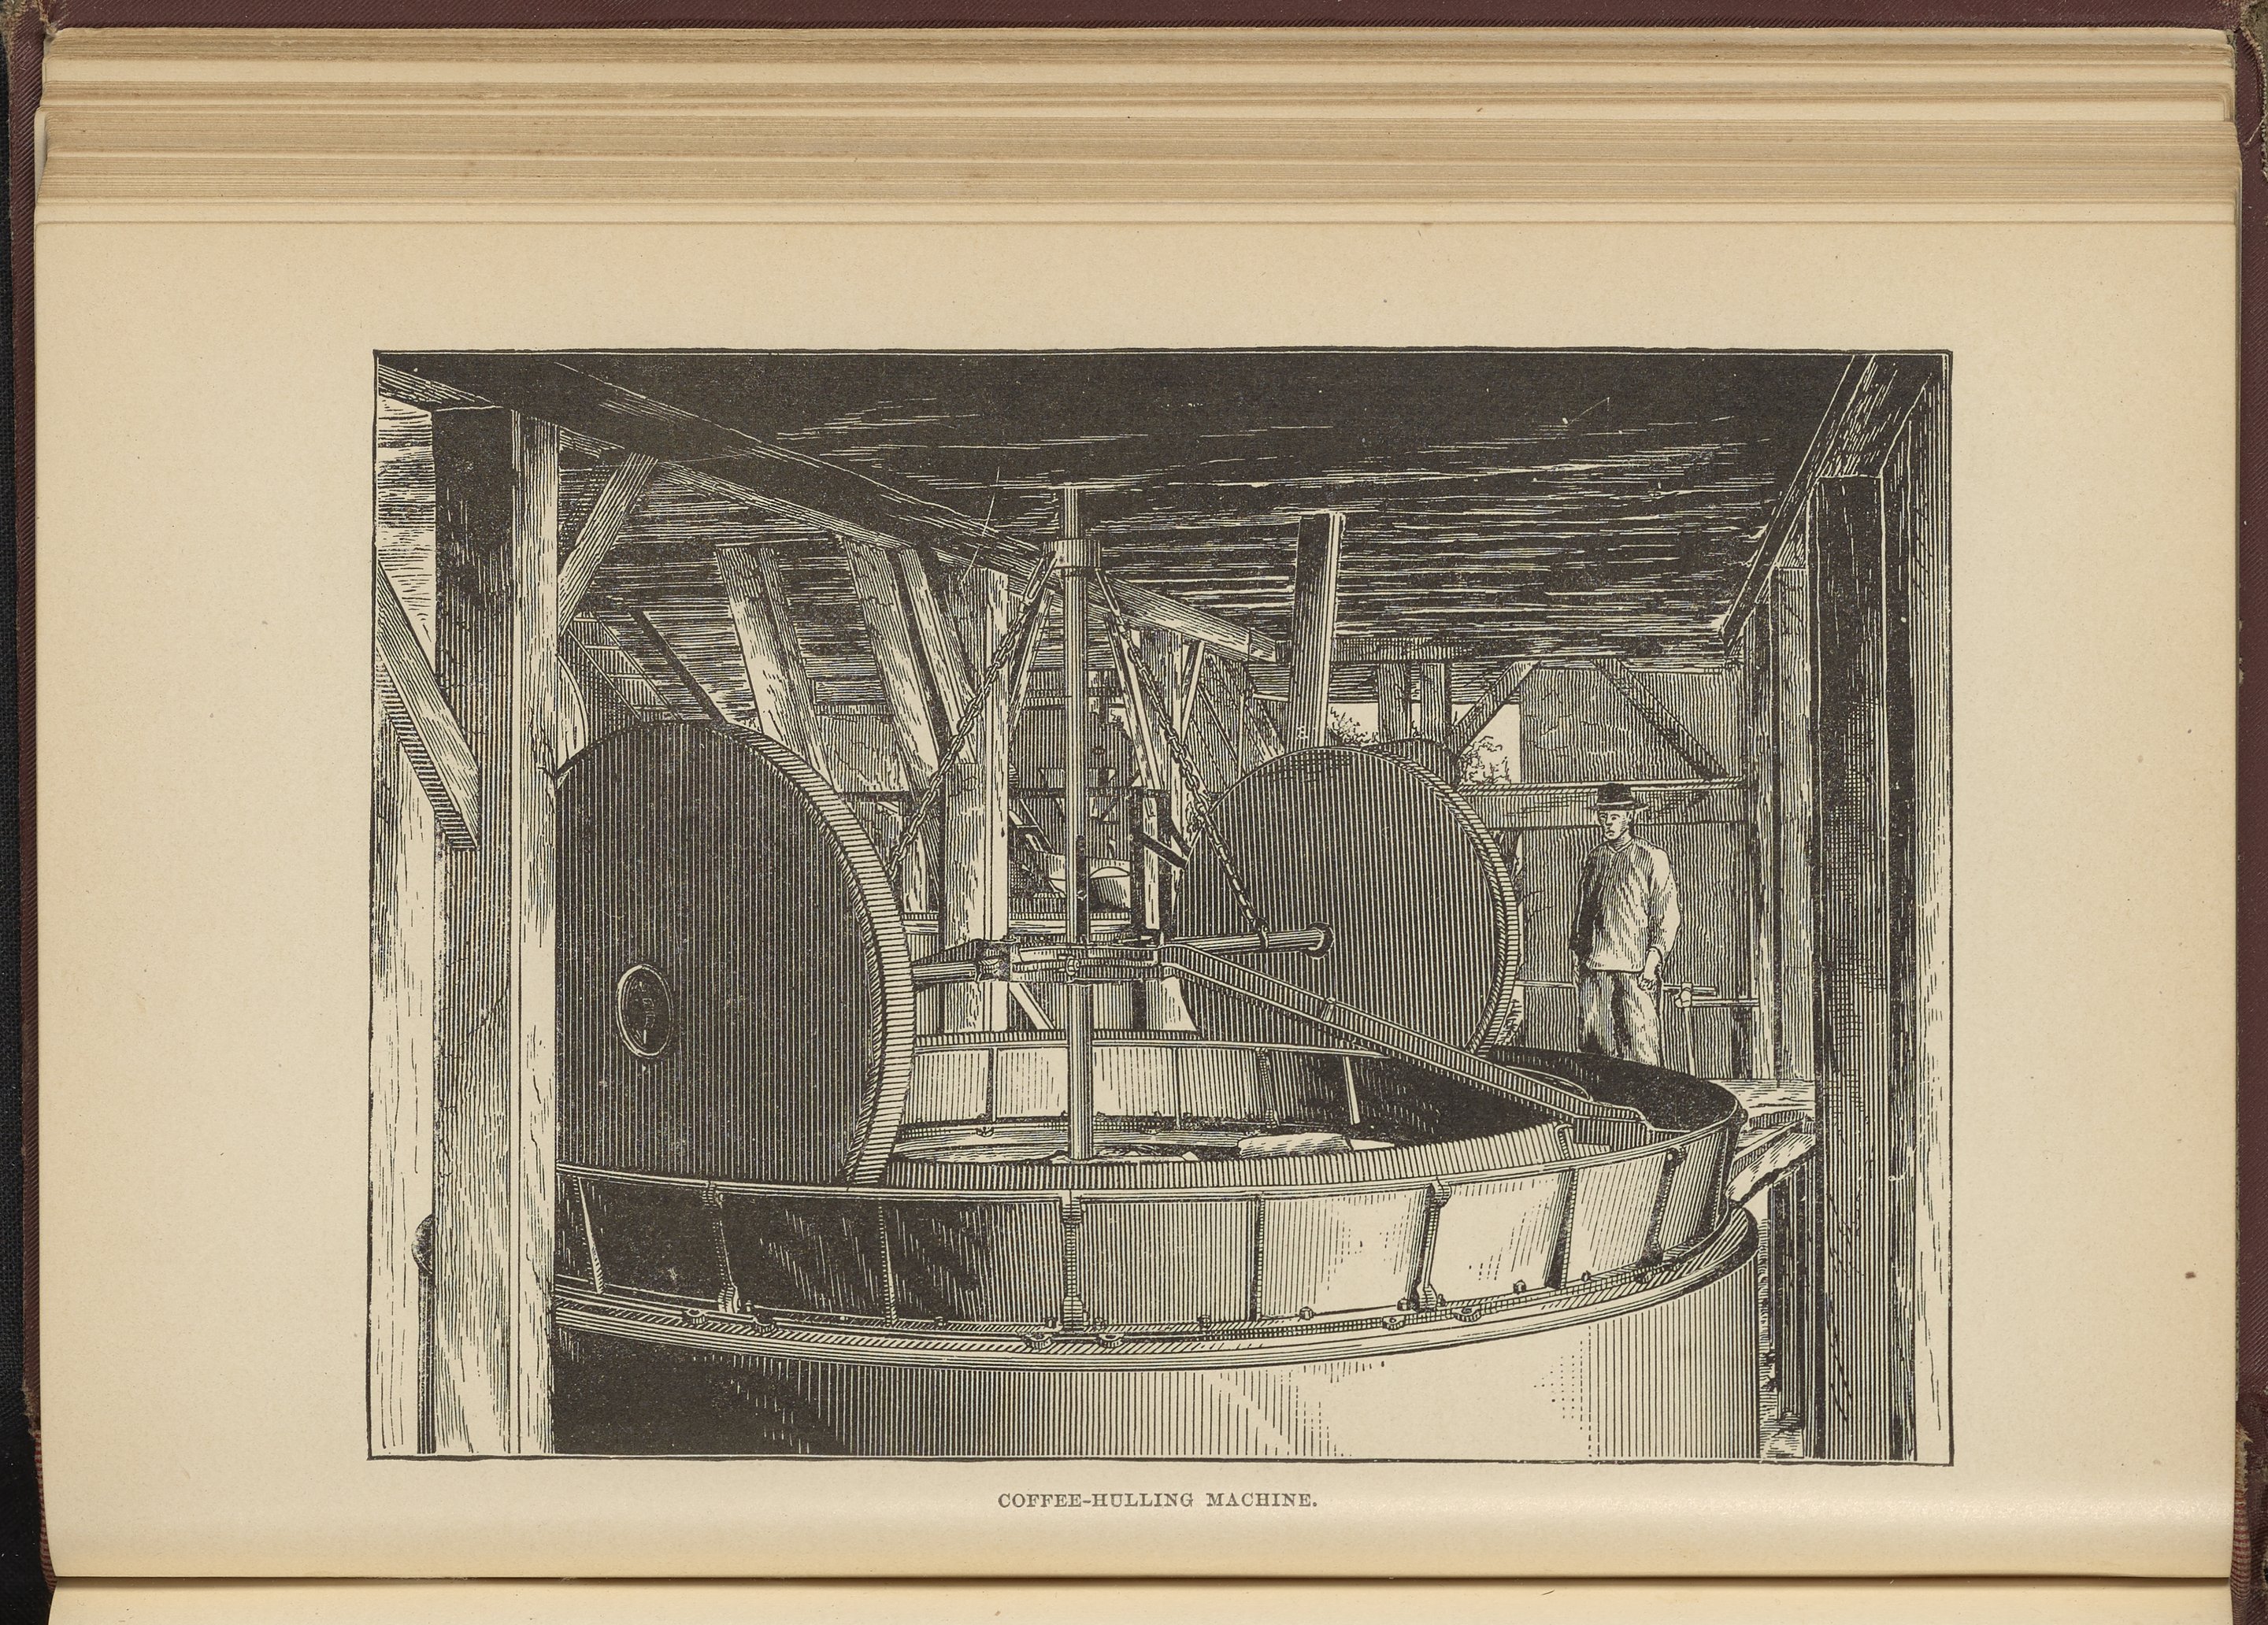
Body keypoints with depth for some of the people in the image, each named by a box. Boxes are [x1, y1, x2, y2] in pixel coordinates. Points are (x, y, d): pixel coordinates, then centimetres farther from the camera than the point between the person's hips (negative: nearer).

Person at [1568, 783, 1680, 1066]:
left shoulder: (1652, 858, 1)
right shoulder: (1594, 858, 16)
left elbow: (1667, 917, -2)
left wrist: (1653, 959, -10)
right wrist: (1578, 958, 14)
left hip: (1635, 968, -5)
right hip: (1594, 966, 5)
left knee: (1641, 1042, -8)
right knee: (1596, 1039, 2)